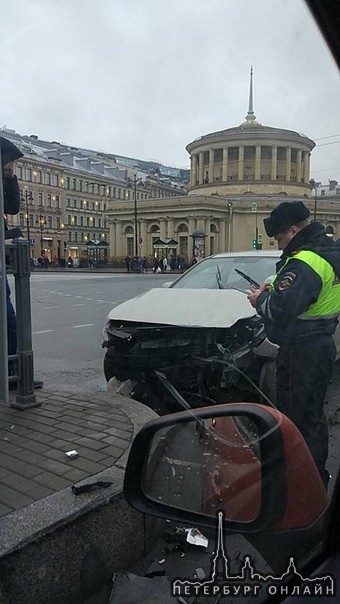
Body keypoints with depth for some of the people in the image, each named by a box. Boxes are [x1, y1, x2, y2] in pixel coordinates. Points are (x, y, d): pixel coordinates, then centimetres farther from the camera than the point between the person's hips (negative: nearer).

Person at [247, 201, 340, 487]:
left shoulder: (304, 263, -24)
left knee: (305, 416, 1)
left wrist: (261, 300, -10)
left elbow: (281, 309, -31)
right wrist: (273, 289, 7)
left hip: (303, 352, -11)